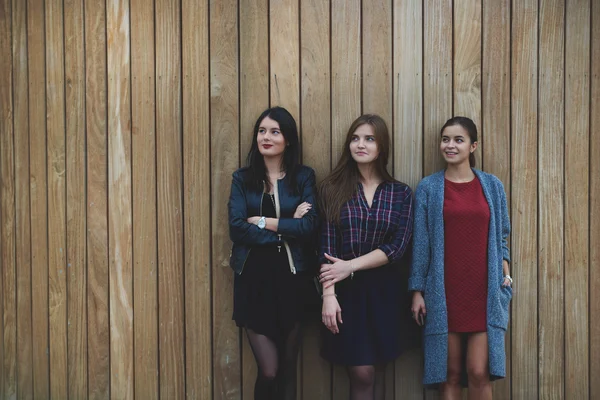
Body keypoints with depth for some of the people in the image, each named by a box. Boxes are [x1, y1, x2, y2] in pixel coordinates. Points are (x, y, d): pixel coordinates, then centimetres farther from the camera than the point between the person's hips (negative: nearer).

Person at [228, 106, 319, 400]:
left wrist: (261, 221, -10)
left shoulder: (303, 176, 4)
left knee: (288, 368, 10)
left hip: (290, 277, 0)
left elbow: (309, 226, -11)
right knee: (268, 371, -2)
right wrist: (287, 228, -12)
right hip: (253, 278, 0)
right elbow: (236, 228, -9)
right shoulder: (242, 178, 5)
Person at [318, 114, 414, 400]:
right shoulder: (332, 189, 0)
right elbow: (325, 246, -5)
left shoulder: (401, 193, 3)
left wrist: (350, 266, -14)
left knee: (372, 371, 11)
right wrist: (329, 294, -15)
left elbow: (398, 246, -6)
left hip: (384, 290, 2)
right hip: (347, 290, -1)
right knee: (361, 374, -2)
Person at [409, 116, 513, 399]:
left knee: (479, 372, -2)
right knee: (450, 373, 6)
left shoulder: (492, 185, 6)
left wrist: (506, 276, 0)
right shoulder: (428, 188, 2)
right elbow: (420, 243, 1)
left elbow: (501, 238, 12)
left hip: (485, 293, 1)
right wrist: (417, 291, -2)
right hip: (444, 294, 0)